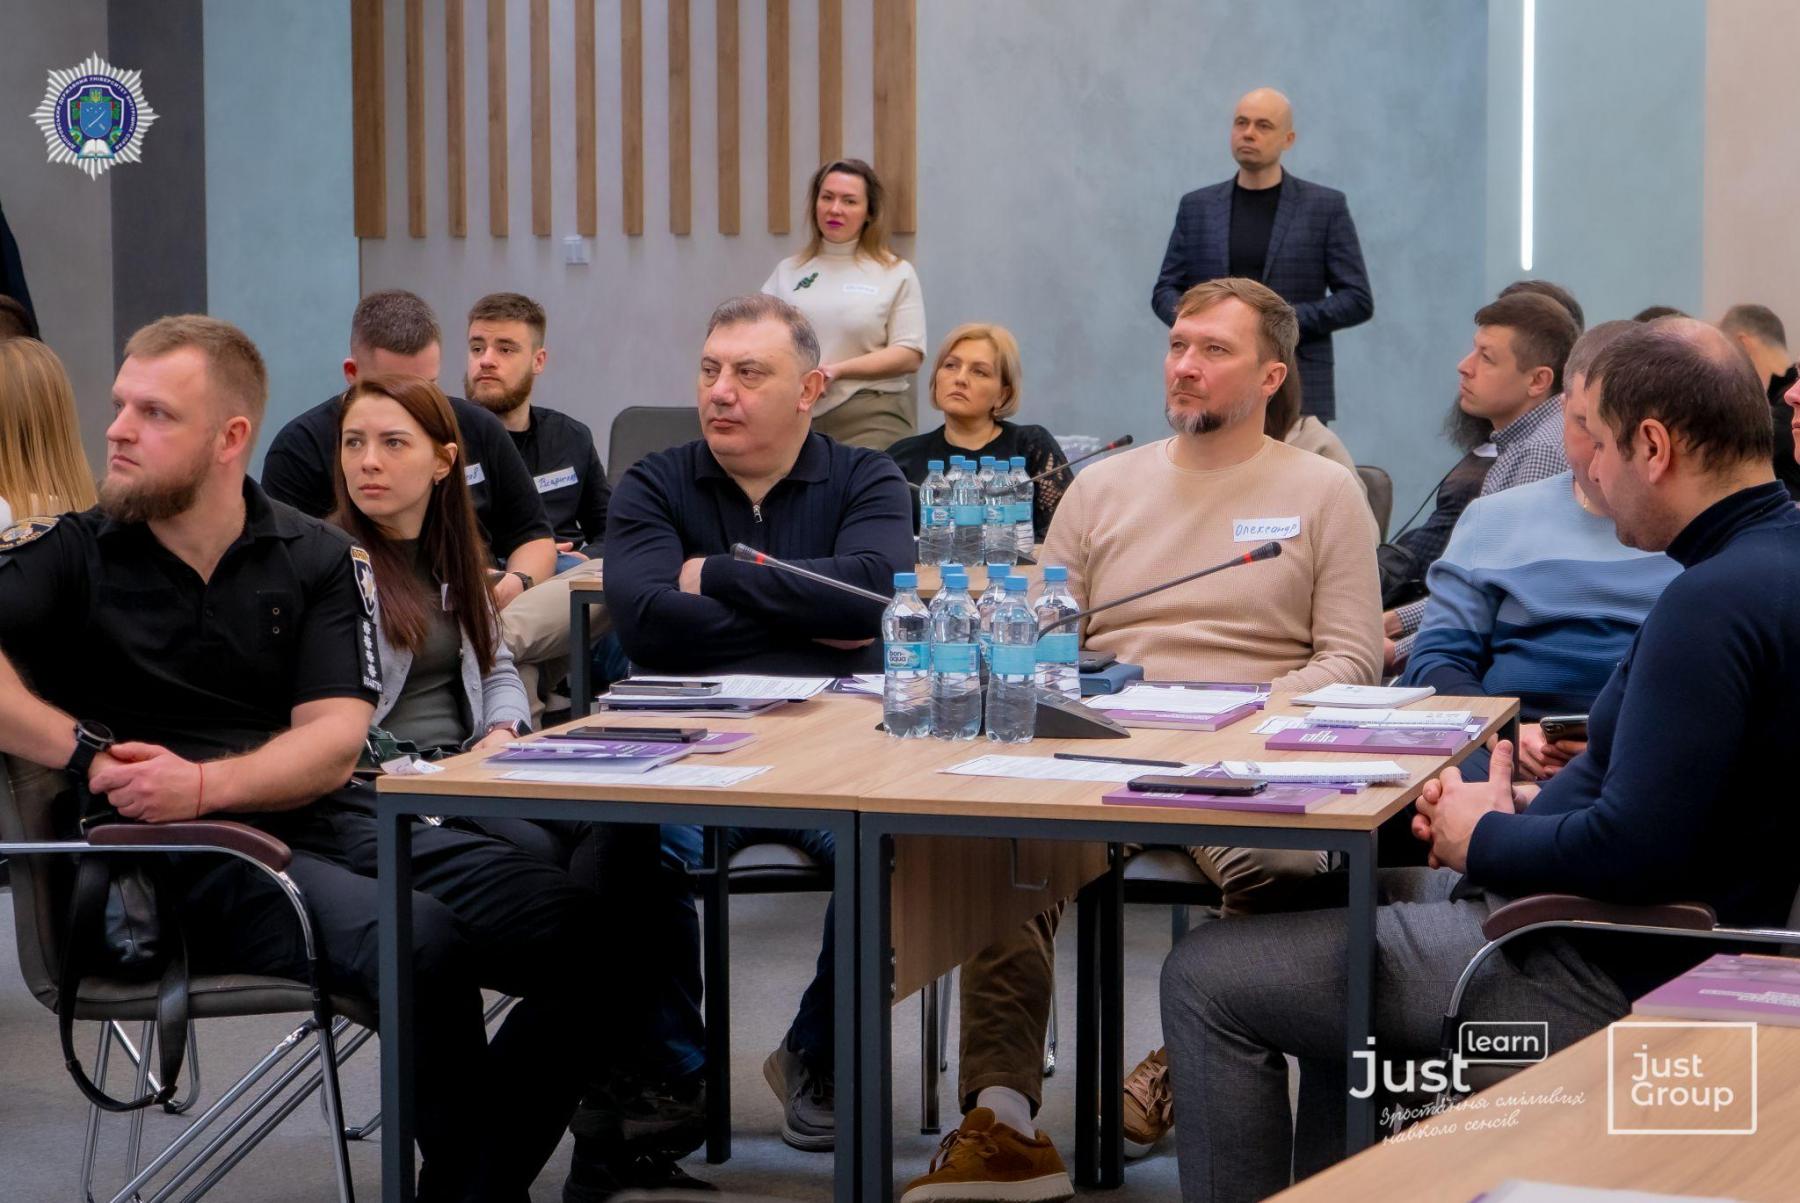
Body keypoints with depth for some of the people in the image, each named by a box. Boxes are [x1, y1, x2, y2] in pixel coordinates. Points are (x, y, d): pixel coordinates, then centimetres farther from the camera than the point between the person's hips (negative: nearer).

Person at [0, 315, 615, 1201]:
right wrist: (92, 756, -20)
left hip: (325, 824, 4)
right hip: (177, 862, -4)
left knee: (584, 931, -17)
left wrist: (202, 785, -16)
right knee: (420, 939, -31)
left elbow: (336, 741, 2)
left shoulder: (319, 559, 13)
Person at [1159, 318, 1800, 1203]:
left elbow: (1635, 848, -30)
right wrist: (1532, 807, 5)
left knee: (1207, 978, -8)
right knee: (1356, 901, 33)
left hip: (1606, 972, -11)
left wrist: (1486, 840, -12)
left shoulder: (1716, 600, -26)